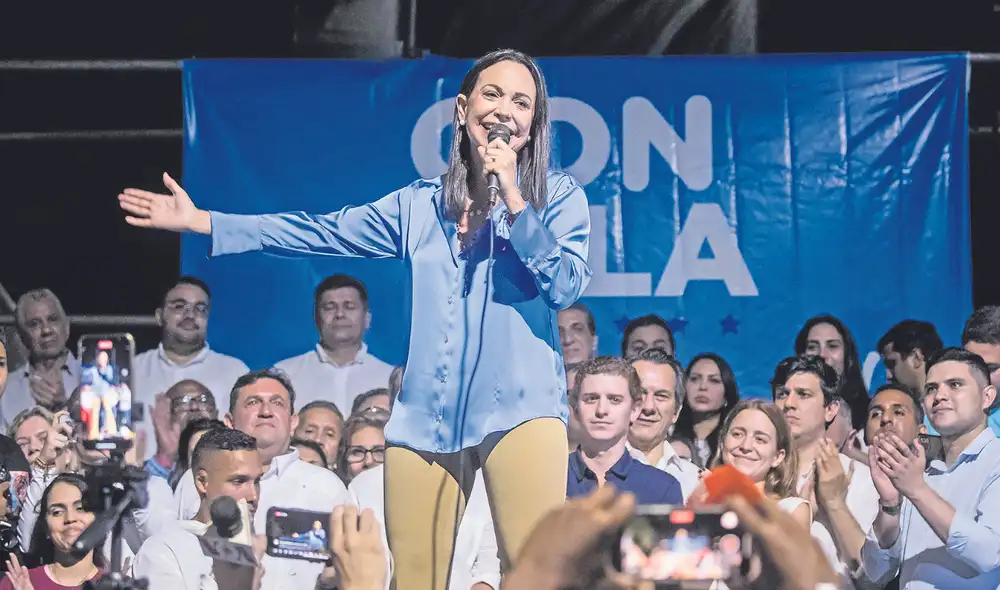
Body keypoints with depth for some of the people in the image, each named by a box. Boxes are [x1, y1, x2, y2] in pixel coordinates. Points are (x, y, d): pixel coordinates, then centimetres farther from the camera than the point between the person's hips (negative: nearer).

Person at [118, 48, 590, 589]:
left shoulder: (559, 196, 8)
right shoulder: (419, 204, 17)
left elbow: (566, 286, -5)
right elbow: (321, 233, 16)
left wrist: (513, 198, -9)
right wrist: (200, 222, 15)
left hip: (520, 409, -3)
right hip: (425, 416, 4)